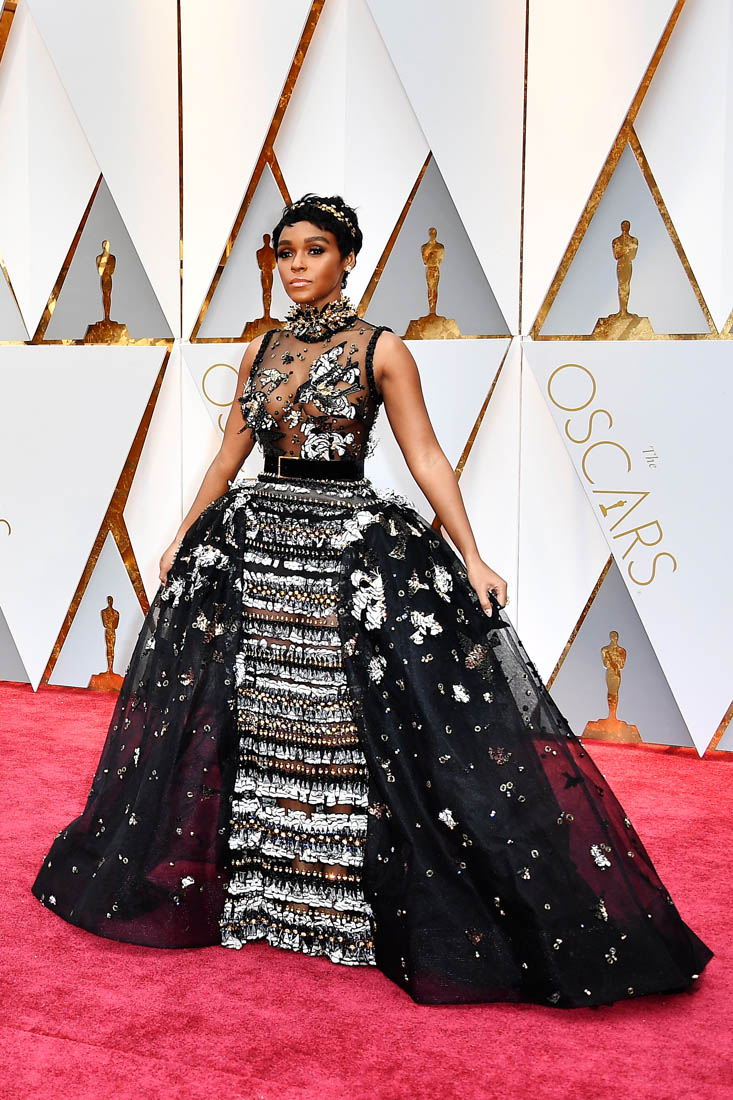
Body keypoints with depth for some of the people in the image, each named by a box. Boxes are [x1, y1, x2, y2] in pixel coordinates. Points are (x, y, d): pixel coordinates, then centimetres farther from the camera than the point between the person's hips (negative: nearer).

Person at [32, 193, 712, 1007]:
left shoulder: (381, 350, -2)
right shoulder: (261, 351, 12)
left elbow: (426, 457, -6)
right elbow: (228, 456, 17)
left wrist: (471, 559, -12)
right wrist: (182, 539, 18)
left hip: (353, 547, -5)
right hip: (257, 540, 5)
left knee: (357, 736, -5)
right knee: (232, 721, 7)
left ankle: (367, 907, 11)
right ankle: (250, 889, 26)